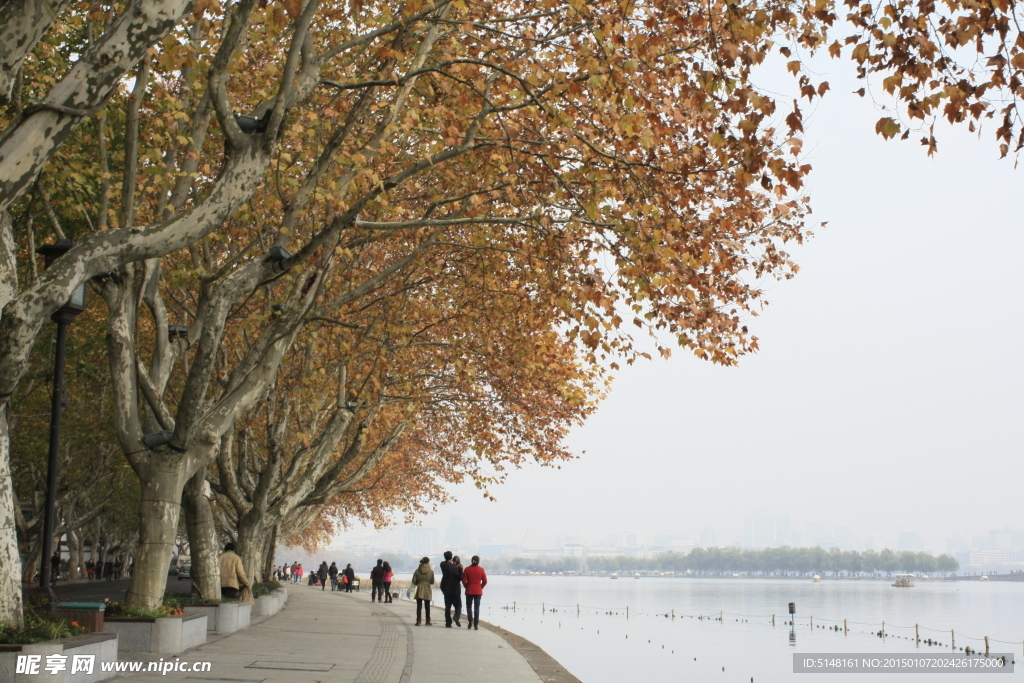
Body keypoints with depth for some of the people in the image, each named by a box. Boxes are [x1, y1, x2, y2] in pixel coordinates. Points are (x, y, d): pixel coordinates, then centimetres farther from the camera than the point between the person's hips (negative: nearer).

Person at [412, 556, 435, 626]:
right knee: (427, 606, 10)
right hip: (428, 590, 0)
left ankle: (418, 621, -4)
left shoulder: (417, 571, -4)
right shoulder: (431, 571, -6)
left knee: (419, 606, 3)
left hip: (419, 590, 0)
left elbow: (414, 581, -5)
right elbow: (432, 582, -1)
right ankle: (428, 621, 14)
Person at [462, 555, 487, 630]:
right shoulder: (481, 569, -3)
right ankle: (476, 625, 1)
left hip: (469, 591, -1)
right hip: (478, 591, 1)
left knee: (469, 606, 11)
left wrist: (467, 586, 10)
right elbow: (485, 581, -2)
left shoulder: (467, 569, -5)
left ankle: (470, 621, -6)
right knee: (477, 607, 4)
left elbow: (463, 580, -6)